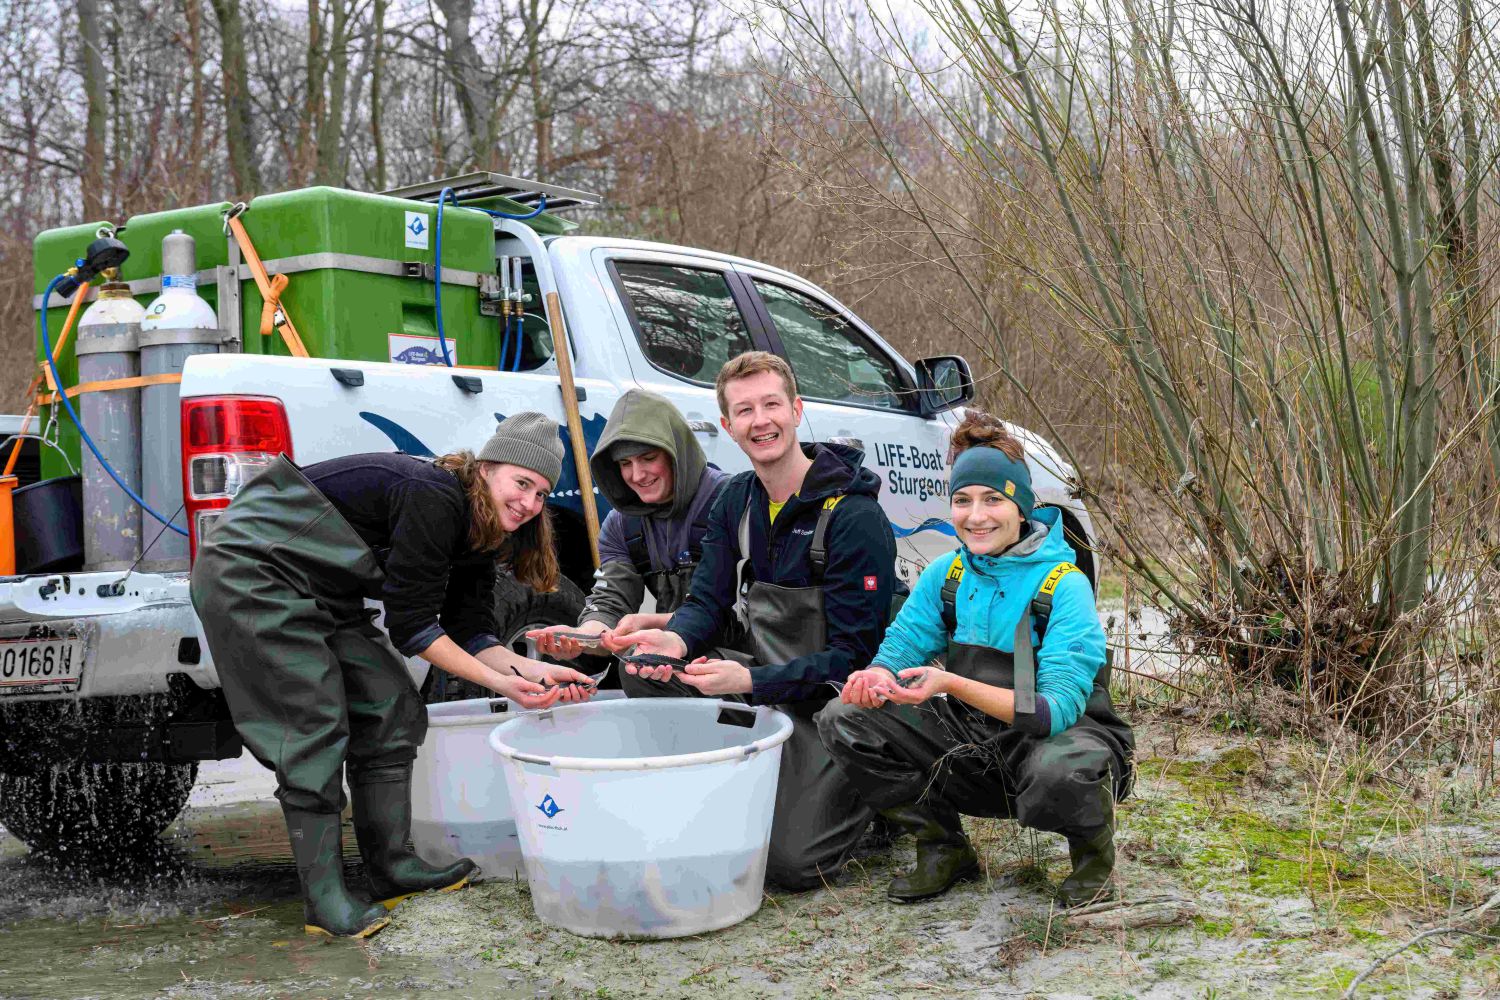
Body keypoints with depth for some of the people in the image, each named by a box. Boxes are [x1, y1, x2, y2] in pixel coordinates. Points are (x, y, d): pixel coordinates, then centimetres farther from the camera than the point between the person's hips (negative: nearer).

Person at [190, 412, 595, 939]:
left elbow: (469, 631, 3)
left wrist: (530, 670, -13)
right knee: (316, 727, -14)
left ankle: (391, 867, 11)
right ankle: (324, 900, -7)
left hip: (323, 593, 10)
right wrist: (498, 681, -20)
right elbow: (410, 627, -23)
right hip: (251, 572, -10)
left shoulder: (475, 528, 4)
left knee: (392, 708, 5)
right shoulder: (434, 500, -25)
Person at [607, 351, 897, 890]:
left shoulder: (855, 517, -18)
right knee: (644, 669, -13)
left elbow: (854, 655, -19)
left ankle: (870, 796, 12)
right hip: (765, 688, 6)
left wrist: (750, 681, -30)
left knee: (789, 863, -20)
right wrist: (676, 640, -22)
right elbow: (707, 601, 3)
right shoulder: (736, 501, 5)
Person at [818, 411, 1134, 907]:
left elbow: (1057, 709, -27)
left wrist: (952, 684, -39)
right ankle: (944, 851, 6)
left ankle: (1094, 855, -4)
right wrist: (877, 678, -27)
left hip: (1063, 735, -5)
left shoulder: (1063, 586, -18)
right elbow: (900, 648, 0)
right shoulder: (946, 575, 0)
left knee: (1060, 772, -42)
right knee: (843, 720, -11)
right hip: (973, 747, 5)